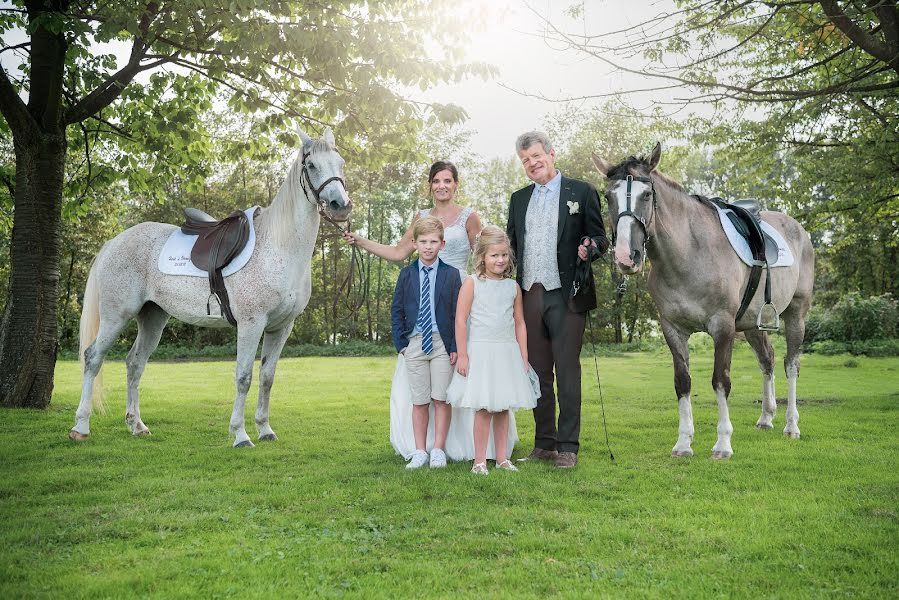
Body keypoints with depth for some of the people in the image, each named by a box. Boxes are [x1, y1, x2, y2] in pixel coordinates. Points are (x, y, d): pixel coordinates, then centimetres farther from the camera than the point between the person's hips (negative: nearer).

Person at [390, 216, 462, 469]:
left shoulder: (451, 274, 1)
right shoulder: (406, 275, 6)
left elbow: (458, 313, 0)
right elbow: (396, 311, 8)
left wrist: (455, 346, -6)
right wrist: (401, 343, 0)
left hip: (442, 343, -1)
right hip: (415, 343, 2)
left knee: (441, 400, 0)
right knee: (419, 401, 6)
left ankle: (438, 451, 10)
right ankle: (420, 451, 13)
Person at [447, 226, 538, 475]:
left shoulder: (513, 286, 9)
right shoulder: (472, 283, -4)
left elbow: (519, 324, 12)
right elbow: (460, 320, -6)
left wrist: (523, 357, 9)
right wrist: (462, 354, -10)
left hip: (508, 353, 4)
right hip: (480, 351, -4)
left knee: (503, 408, 9)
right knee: (484, 408, -5)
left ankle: (502, 458, 18)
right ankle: (480, 461, 4)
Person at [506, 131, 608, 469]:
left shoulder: (581, 192, 3)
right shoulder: (518, 199, 17)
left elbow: (600, 239, 3)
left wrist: (590, 249, -20)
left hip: (565, 296, -4)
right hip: (529, 296, 5)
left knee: (567, 372, -3)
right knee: (539, 373, 9)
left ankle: (568, 447, 4)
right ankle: (544, 444, 18)